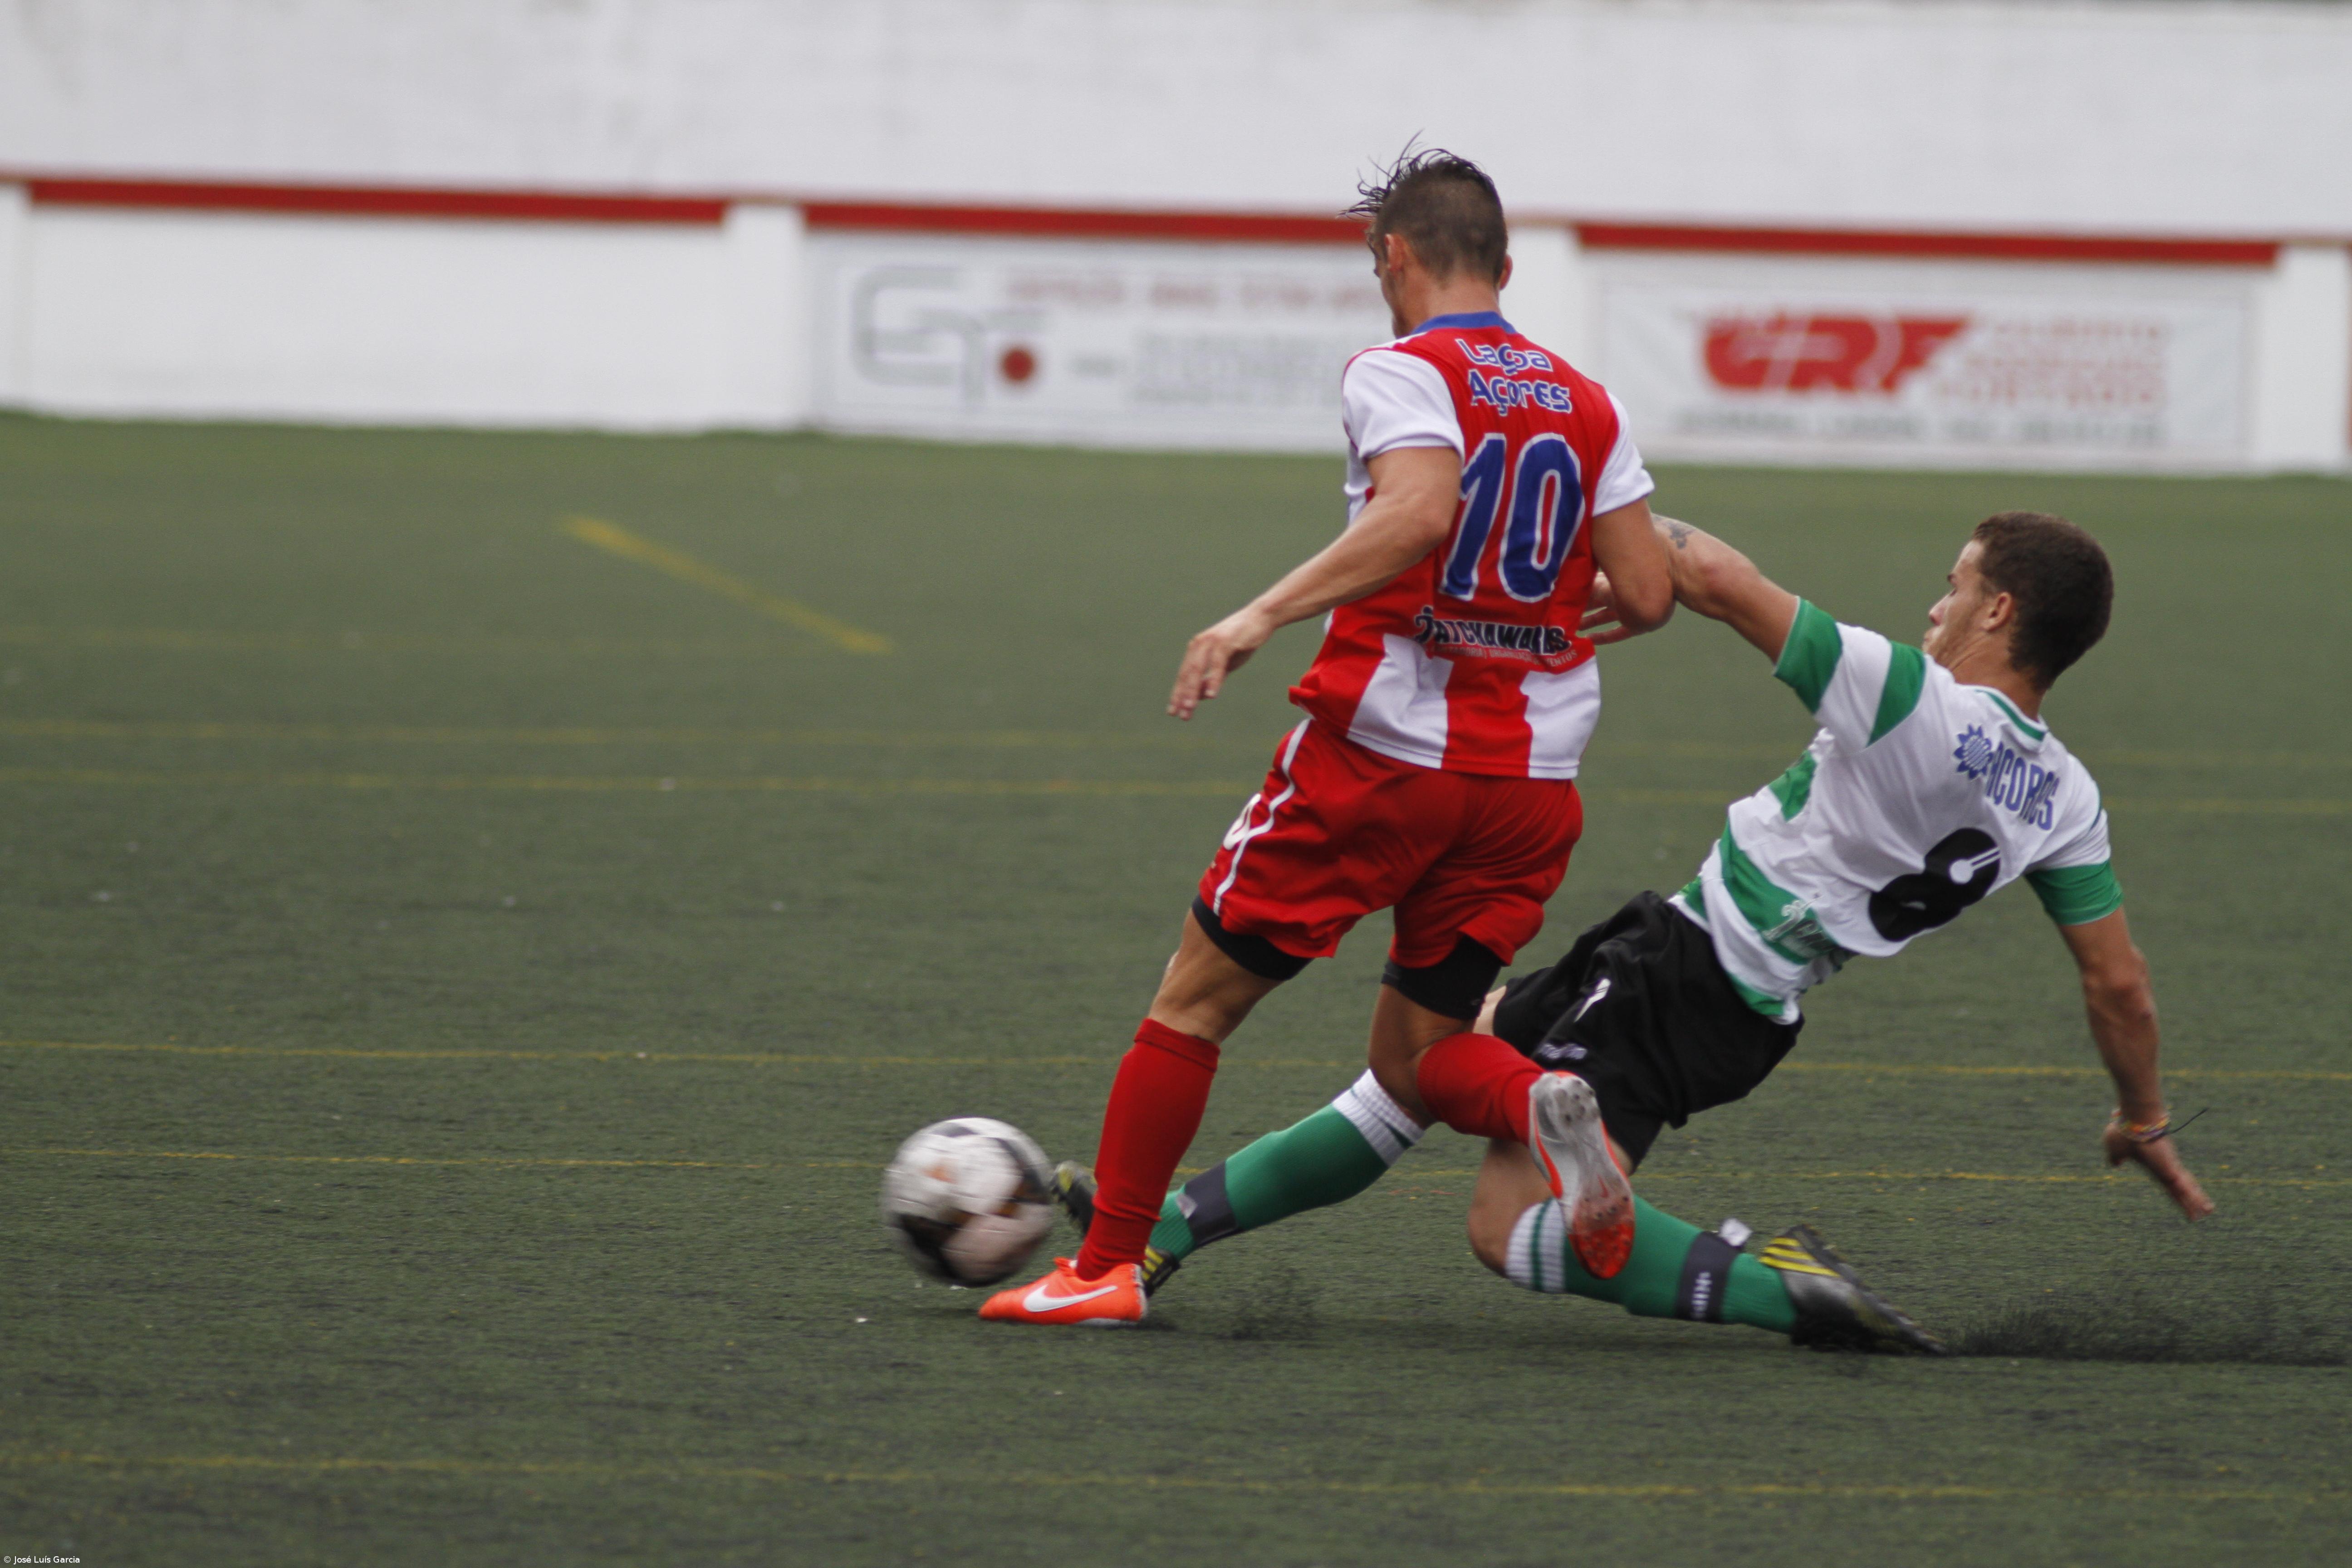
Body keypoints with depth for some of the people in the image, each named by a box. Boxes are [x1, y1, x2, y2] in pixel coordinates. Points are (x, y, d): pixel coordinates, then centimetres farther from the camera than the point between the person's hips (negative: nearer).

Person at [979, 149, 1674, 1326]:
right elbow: (1649, 595, 7)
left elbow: (1419, 513, -25)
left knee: (1196, 999, 8)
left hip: (1382, 750, -5)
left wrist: (1261, 618, -29)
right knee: (1410, 1063, 14)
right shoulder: (1587, 406, 11)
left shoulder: (1401, 374, -6)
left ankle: (1108, 1266, 7)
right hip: (1530, 781, 5)